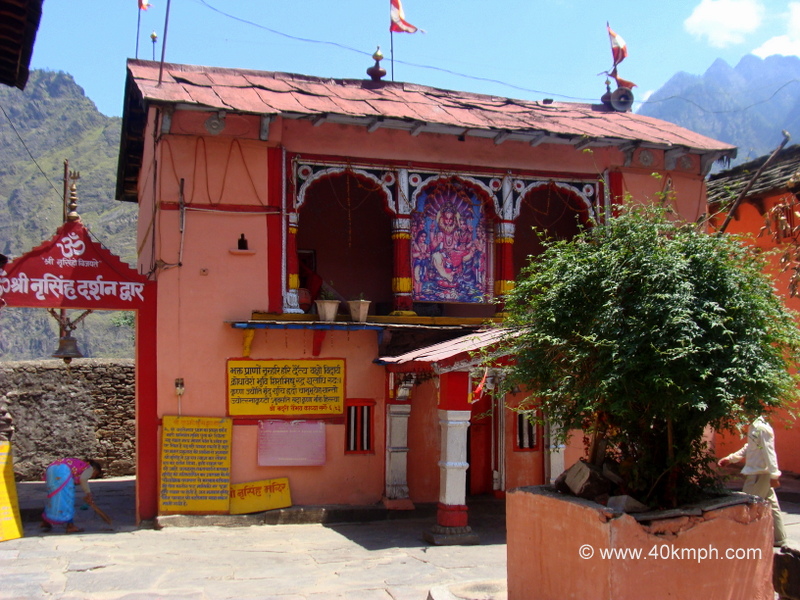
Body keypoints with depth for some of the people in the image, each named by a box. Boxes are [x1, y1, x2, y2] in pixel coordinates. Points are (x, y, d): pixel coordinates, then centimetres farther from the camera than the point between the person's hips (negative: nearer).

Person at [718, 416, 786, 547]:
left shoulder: (762, 427, -19)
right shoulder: (754, 427, 10)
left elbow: (769, 452, -21)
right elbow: (748, 448, 21)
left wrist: (774, 475, -22)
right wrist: (730, 458, 18)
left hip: (759, 474, -10)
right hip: (757, 472, 10)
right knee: (772, 506, 15)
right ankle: (779, 540, 25)